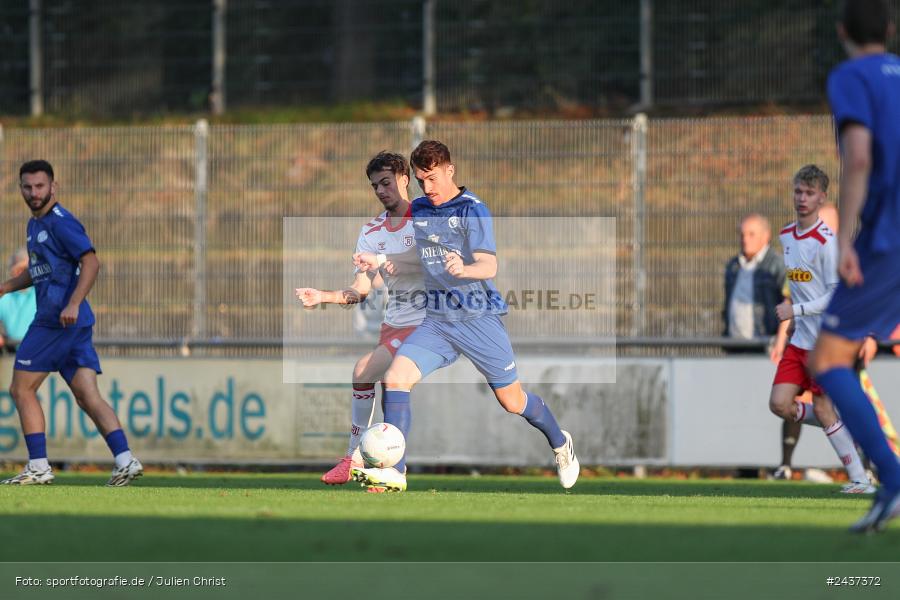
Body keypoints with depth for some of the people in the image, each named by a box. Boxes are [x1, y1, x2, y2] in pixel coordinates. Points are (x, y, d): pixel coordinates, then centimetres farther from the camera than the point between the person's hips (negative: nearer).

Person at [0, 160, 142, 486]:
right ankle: (125, 460, -9)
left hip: (59, 319, -9)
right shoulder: (35, 225, 20)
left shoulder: (60, 223, -9)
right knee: (87, 396, 1)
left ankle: (38, 466, -1)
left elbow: (91, 262, -20)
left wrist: (73, 304, -30)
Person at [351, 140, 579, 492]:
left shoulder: (473, 210, -12)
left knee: (512, 402, 7)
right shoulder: (419, 209, 8)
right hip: (437, 320, 5)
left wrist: (463, 269, -44)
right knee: (395, 378, -18)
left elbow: (489, 266, -23)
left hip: (479, 318, -5)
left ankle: (560, 444, 38)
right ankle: (394, 473, -16)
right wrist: (380, 261, 14)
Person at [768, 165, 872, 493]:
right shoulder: (786, 235, 10)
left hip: (825, 339, -7)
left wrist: (796, 310, -23)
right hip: (799, 339, 7)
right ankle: (840, 427, 19)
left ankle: (860, 479, 3)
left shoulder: (825, 241, -15)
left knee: (822, 407, -6)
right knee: (780, 404, -4)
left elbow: (837, 294, -17)